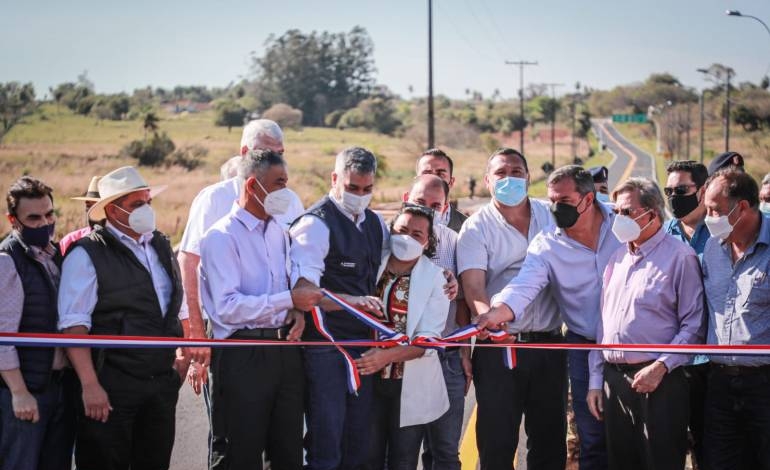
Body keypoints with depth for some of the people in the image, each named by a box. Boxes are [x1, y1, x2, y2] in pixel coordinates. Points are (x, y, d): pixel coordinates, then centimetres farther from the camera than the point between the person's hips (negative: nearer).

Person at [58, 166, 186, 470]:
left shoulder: (161, 247, 13)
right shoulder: (87, 255, -9)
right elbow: (74, 325, -15)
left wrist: (179, 362, 14)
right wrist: (90, 386, -21)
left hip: (162, 381, 6)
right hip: (112, 387, -6)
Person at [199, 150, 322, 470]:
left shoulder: (277, 231, 14)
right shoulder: (222, 237, -11)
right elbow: (227, 307, -21)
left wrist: (297, 312, 0)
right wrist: (289, 300, -23)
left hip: (285, 352, 7)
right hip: (244, 356, -7)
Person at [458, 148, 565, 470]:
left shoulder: (552, 217, 7)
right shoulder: (477, 228, -3)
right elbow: (473, 286, -14)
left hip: (549, 345, 3)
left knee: (551, 440, 10)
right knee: (497, 443, 1)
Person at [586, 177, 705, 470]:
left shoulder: (679, 257, -5)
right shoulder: (617, 259, 16)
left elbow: (694, 325, -10)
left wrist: (661, 367, -17)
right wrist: (595, 379, 14)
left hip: (658, 380, -6)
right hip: (614, 380, 6)